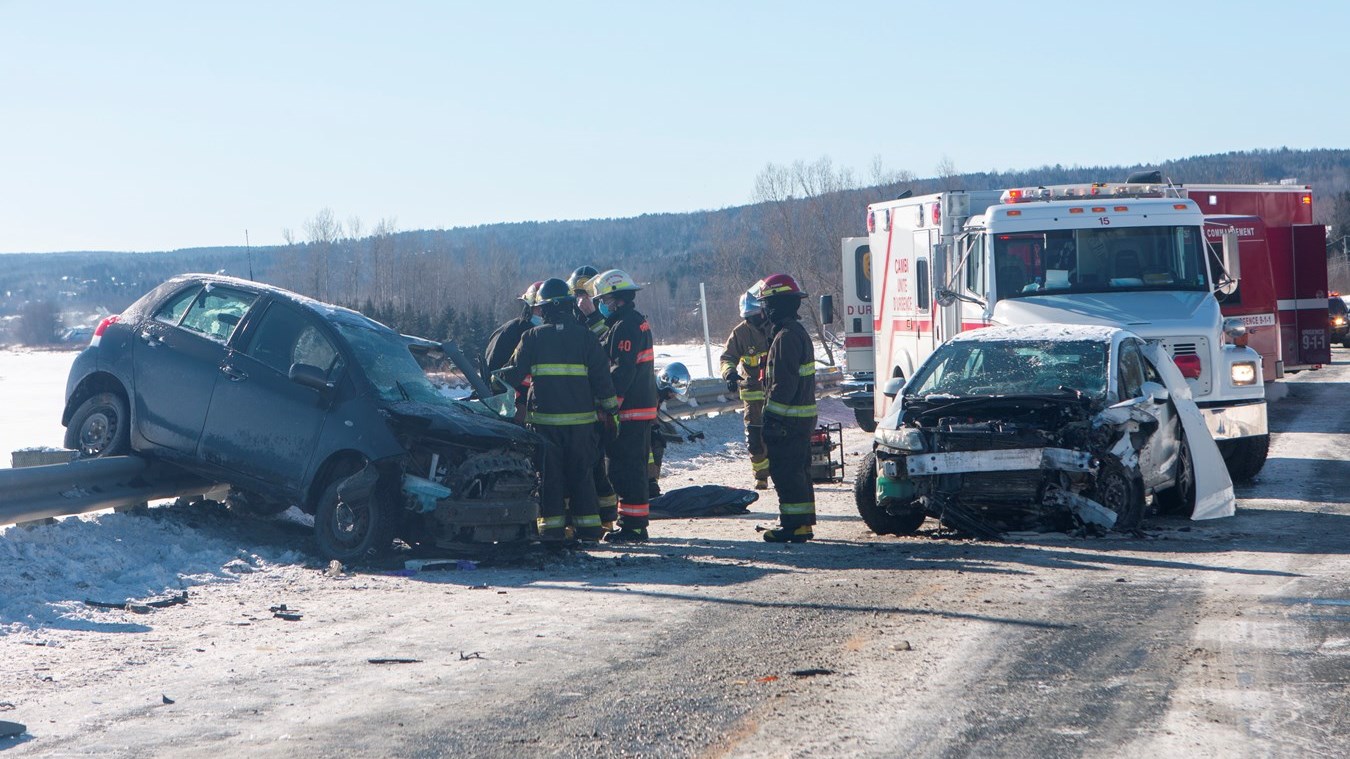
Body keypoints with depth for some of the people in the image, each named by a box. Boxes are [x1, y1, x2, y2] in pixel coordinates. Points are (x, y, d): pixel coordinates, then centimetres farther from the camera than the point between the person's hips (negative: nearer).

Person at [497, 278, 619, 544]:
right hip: (580, 418, 1)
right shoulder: (585, 336, 1)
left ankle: (552, 525, 1)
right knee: (581, 473, 9)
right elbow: (602, 377, 2)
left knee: (549, 473, 5)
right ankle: (588, 528, 8)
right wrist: (611, 410, 12)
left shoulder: (533, 337, -1)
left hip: (544, 418, -1)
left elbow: (514, 374, 3)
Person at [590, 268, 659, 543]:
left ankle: (633, 525, -7)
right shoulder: (637, 322, 19)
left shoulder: (626, 326, -15)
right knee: (634, 468, 14)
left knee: (626, 469, -8)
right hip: (642, 407, 11)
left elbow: (622, 371, -22)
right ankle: (634, 523, 20)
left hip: (629, 408, -11)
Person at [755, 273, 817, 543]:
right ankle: (802, 522, 21)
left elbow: (784, 382, -22)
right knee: (798, 470, 15)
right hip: (803, 416, 10)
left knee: (785, 472, -7)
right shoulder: (798, 332, 16)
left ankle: (794, 524, -7)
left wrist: (771, 414, -21)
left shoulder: (785, 336, -17)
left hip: (787, 419, -10)